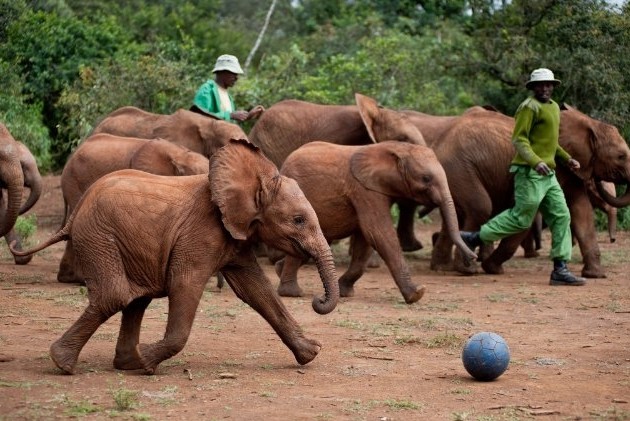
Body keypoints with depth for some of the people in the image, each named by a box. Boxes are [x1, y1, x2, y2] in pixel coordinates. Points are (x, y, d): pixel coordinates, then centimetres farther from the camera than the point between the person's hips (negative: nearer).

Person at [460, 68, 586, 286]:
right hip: (530, 172, -9)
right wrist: (535, 161, -30)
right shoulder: (529, 107, -10)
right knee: (521, 218, -5)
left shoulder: (554, 107, 19)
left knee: (561, 217, 1)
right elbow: (519, 139, -17)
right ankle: (474, 238, 9)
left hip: (548, 174, 9)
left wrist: (566, 158, 20)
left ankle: (560, 269, 0)